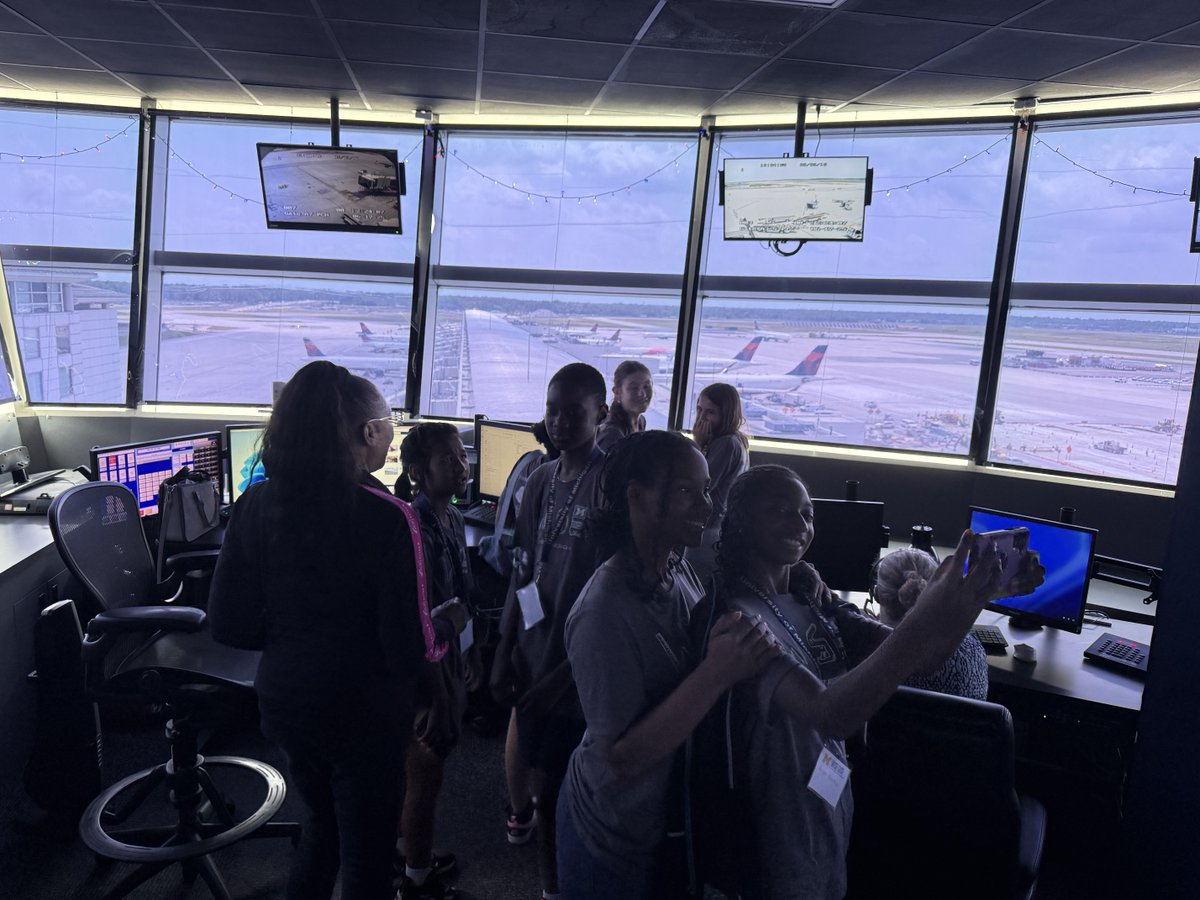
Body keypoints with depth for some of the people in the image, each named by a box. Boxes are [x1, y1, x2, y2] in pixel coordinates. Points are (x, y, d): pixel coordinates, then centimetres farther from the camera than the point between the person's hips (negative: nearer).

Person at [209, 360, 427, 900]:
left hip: (285, 699, 5)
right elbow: (409, 649, -22)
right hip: (363, 711, -5)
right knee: (366, 855, 17)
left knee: (321, 826, 30)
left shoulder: (256, 504, -7)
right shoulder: (384, 516, -23)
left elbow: (228, 624, -2)